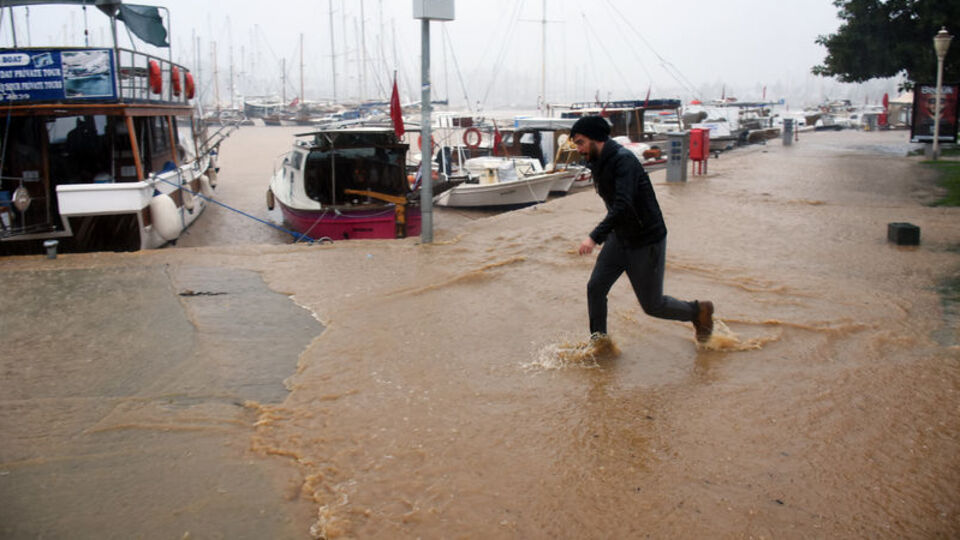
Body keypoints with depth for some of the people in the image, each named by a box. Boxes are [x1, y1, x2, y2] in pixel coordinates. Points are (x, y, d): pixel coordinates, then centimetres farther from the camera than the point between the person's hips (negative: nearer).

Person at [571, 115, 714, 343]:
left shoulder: (624, 160, -24)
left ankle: (699, 312, 29)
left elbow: (623, 206, -35)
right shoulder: (598, 163, 4)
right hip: (619, 238, 8)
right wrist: (604, 234, 18)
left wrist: (595, 236, -39)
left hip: (647, 242, -8)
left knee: (652, 305, 3)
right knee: (595, 288, 0)